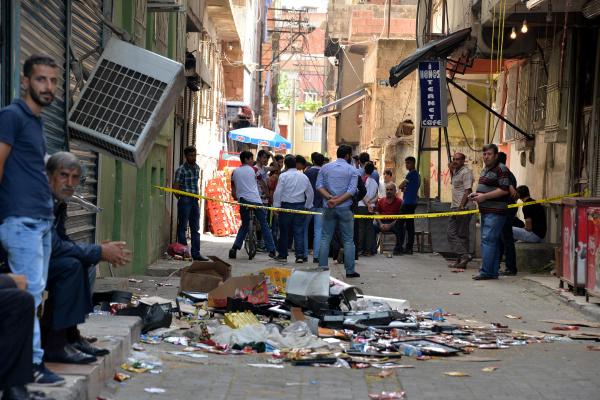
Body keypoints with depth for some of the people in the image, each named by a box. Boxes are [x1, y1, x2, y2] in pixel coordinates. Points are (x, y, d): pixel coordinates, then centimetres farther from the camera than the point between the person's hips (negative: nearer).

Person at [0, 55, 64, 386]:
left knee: (36, 292, 9)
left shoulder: (36, 120, 19)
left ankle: (28, 358, 14)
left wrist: (49, 200, 14)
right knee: (30, 291, -8)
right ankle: (31, 362, -3)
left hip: (42, 220, 9)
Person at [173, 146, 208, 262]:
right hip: (185, 200, -7)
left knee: (195, 228, 8)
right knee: (182, 227, -1)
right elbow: (175, 187, -11)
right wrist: (181, 198, -12)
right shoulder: (181, 169, -9)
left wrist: (197, 196, 15)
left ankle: (196, 253, 12)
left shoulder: (197, 167, 12)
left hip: (195, 200, 7)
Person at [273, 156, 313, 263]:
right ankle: (300, 255, -5)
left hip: (286, 206, -3)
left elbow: (278, 192, -10)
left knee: (284, 231, 7)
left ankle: (283, 255, 12)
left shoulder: (283, 176, -6)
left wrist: (276, 206, -4)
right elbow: (310, 193, 13)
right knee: (299, 231, 2)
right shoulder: (304, 177, 7)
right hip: (300, 206, 3)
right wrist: (308, 206, 21)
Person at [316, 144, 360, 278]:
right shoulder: (353, 170, -1)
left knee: (325, 238, 7)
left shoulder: (325, 168, 8)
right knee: (348, 240, 4)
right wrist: (337, 201, -14)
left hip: (328, 208, 2)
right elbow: (352, 190, -11)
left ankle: (322, 268, 2)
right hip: (345, 208, -2)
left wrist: (330, 197, -11)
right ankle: (350, 270, 4)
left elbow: (319, 185, -1)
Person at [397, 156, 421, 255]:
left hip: (407, 202, -10)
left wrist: (403, 187, 10)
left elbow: (401, 186, -10)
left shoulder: (411, 174, -11)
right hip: (413, 202, 10)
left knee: (401, 224, -10)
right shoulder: (417, 174, 18)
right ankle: (409, 247, 10)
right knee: (409, 224, 9)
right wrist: (405, 188, 6)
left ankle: (400, 247, -13)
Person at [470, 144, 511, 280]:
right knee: (492, 242, 12)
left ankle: (486, 271, -13)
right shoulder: (485, 170, 20)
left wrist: (484, 196, -19)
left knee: (488, 240, -13)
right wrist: (476, 195, 12)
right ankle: (493, 272, 16)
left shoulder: (501, 169, -11)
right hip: (485, 211, 10)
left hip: (495, 212, -10)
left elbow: (504, 190, -20)